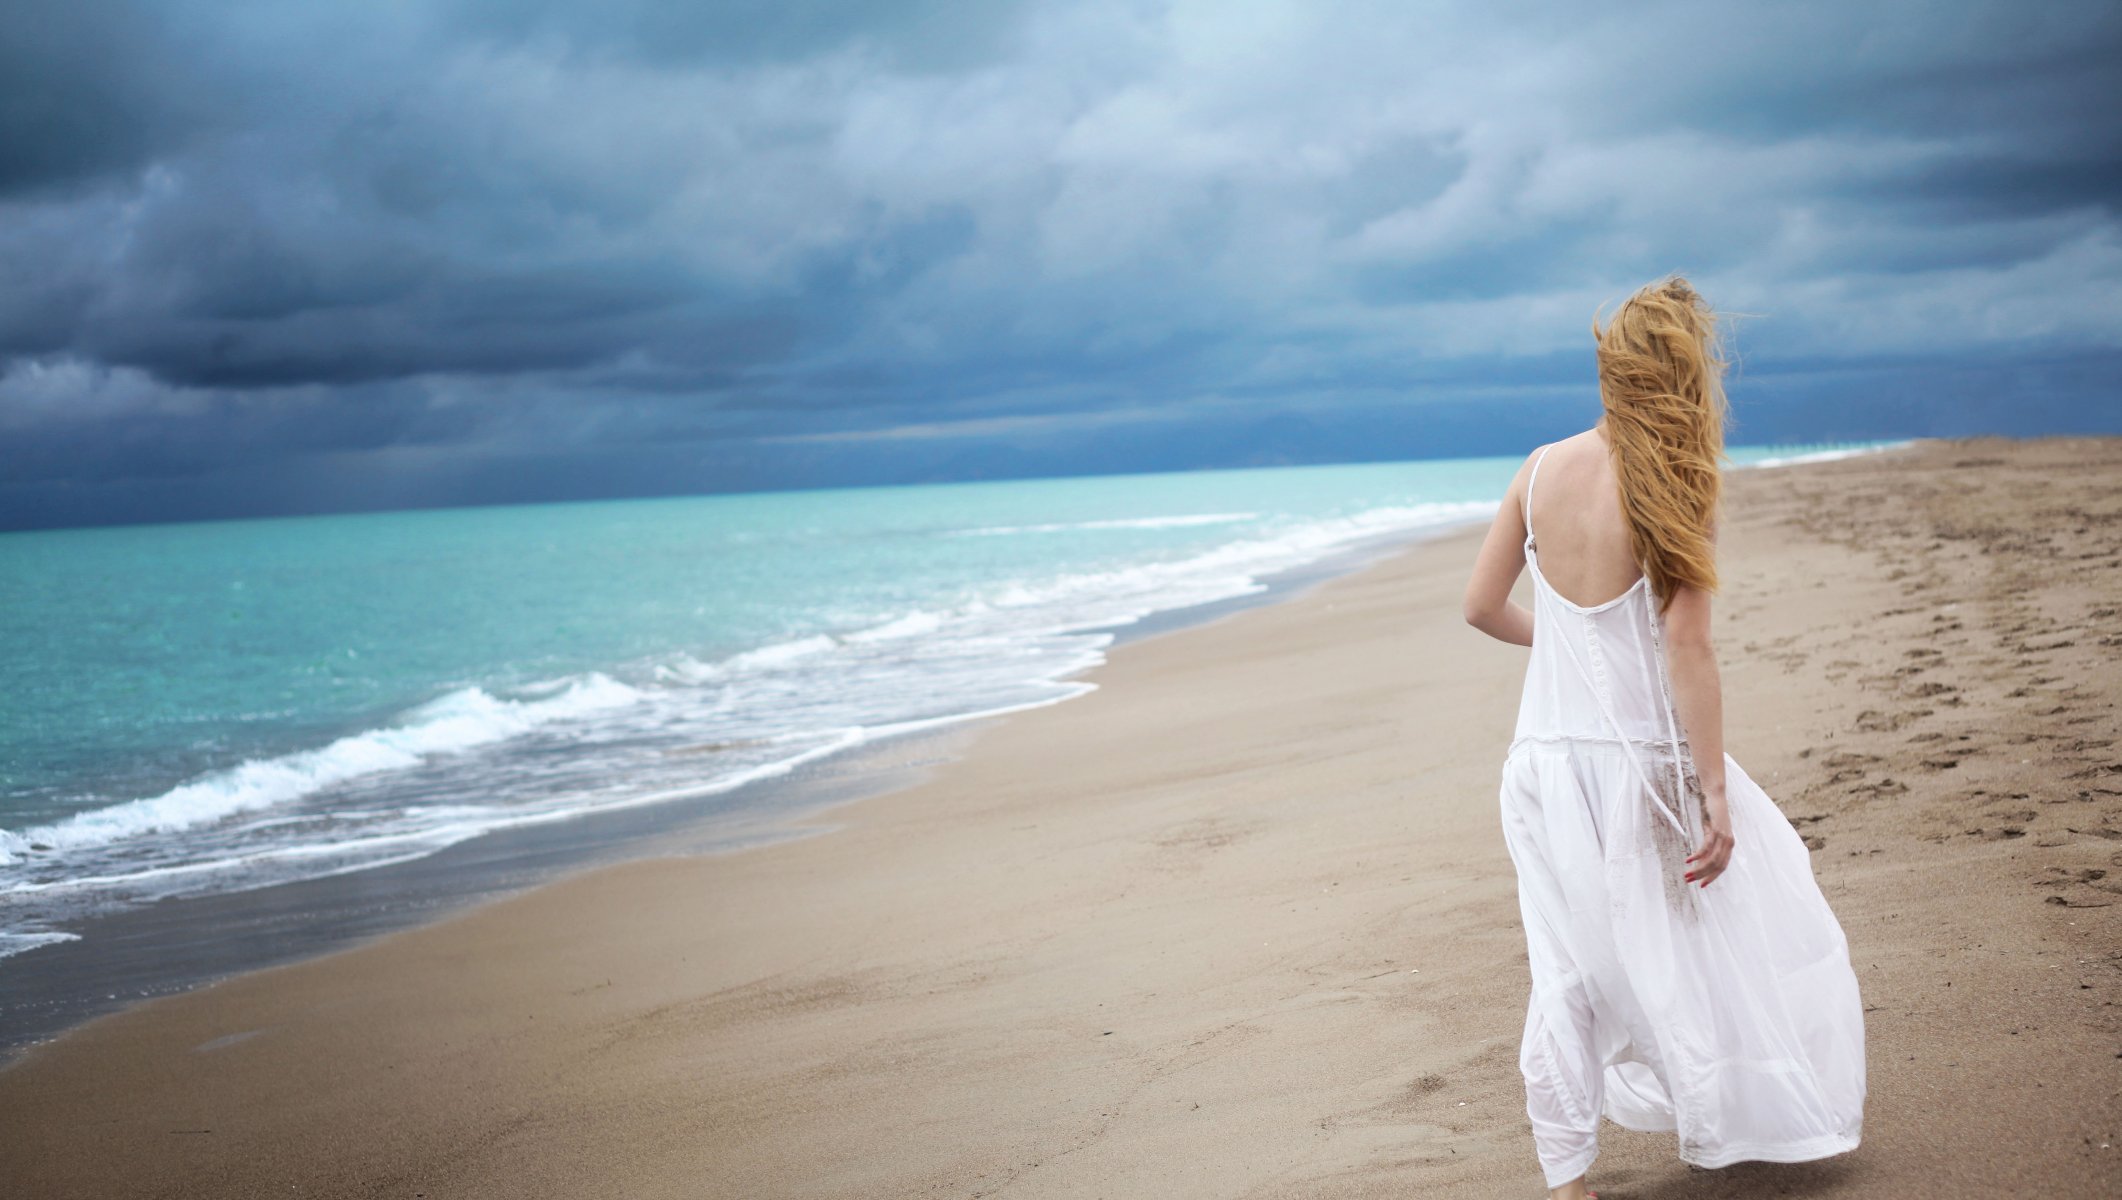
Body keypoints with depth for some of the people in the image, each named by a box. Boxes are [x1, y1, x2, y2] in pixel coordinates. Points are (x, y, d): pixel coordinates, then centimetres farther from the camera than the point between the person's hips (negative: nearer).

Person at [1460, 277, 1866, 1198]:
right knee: (1742, 932, 19)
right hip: (1640, 765, -4)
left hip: (1547, 764, 4)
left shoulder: (1542, 471, 0)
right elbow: (1686, 648, -17)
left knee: (1568, 975, 11)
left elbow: (1482, 606, 6)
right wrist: (1714, 795, -14)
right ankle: (1762, 1120, 33)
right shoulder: (1674, 487, -14)